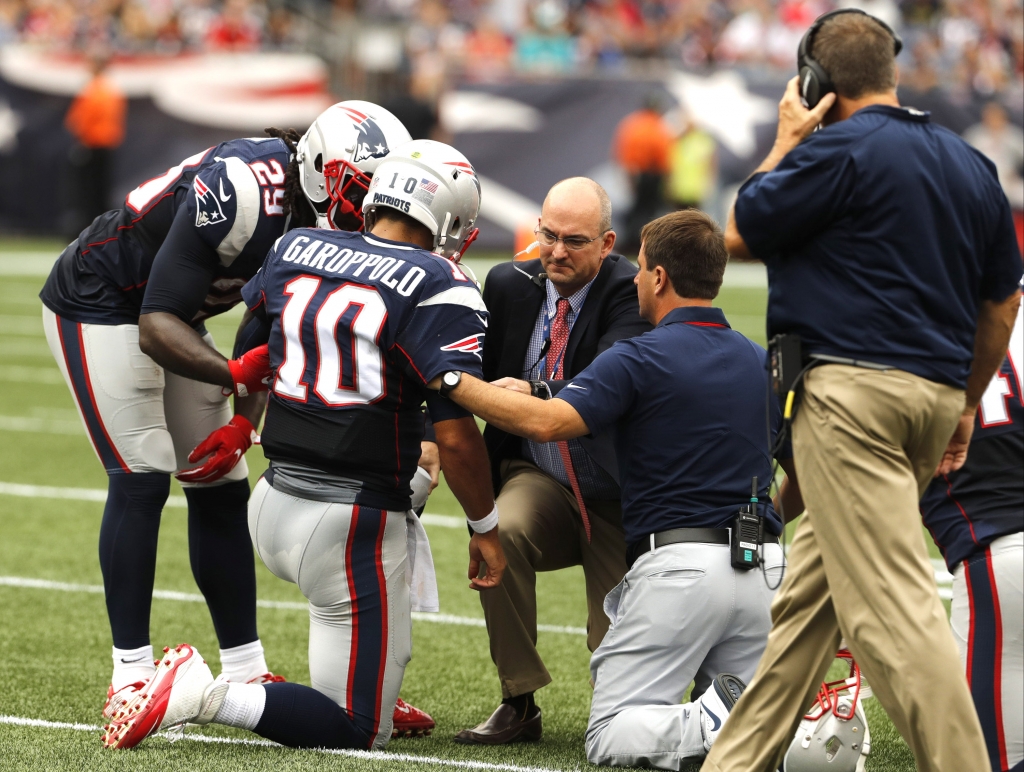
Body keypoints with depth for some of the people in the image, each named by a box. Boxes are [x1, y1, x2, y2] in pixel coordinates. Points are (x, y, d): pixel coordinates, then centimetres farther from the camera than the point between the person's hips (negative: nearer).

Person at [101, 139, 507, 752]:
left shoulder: (296, 250, 5)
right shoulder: (441, 292, -12)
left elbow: (248, 366, 22)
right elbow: (456, 435, -16)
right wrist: (487, 528, -2)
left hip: (275, 503, 7)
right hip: (351, 528, -7)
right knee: (359, 733, 3)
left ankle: (375, 696, 33)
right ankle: (203, 697, -14)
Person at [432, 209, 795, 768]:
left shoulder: (640, 359, -6)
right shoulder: (763, 364, 14)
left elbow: (547, 422, -20)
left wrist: (451, 382, -14)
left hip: (677, 565, -5)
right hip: (764, 569, 6)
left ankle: (713, 722, -25)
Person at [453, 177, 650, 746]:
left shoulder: (630, 296, -14)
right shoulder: (509, 285, 1)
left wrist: (537, 394, -48)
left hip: (612, 491, -3)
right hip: (537, 479, 3)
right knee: (500, 532, -32)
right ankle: (518, 704, -18)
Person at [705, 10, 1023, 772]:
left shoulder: (840, 150, -10)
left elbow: (740, 234, 0)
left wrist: (786, 143, 10)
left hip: (853, 387, -9)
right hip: (937, 389, 9)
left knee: (889, 602, -12)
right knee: (809, 590, 16)